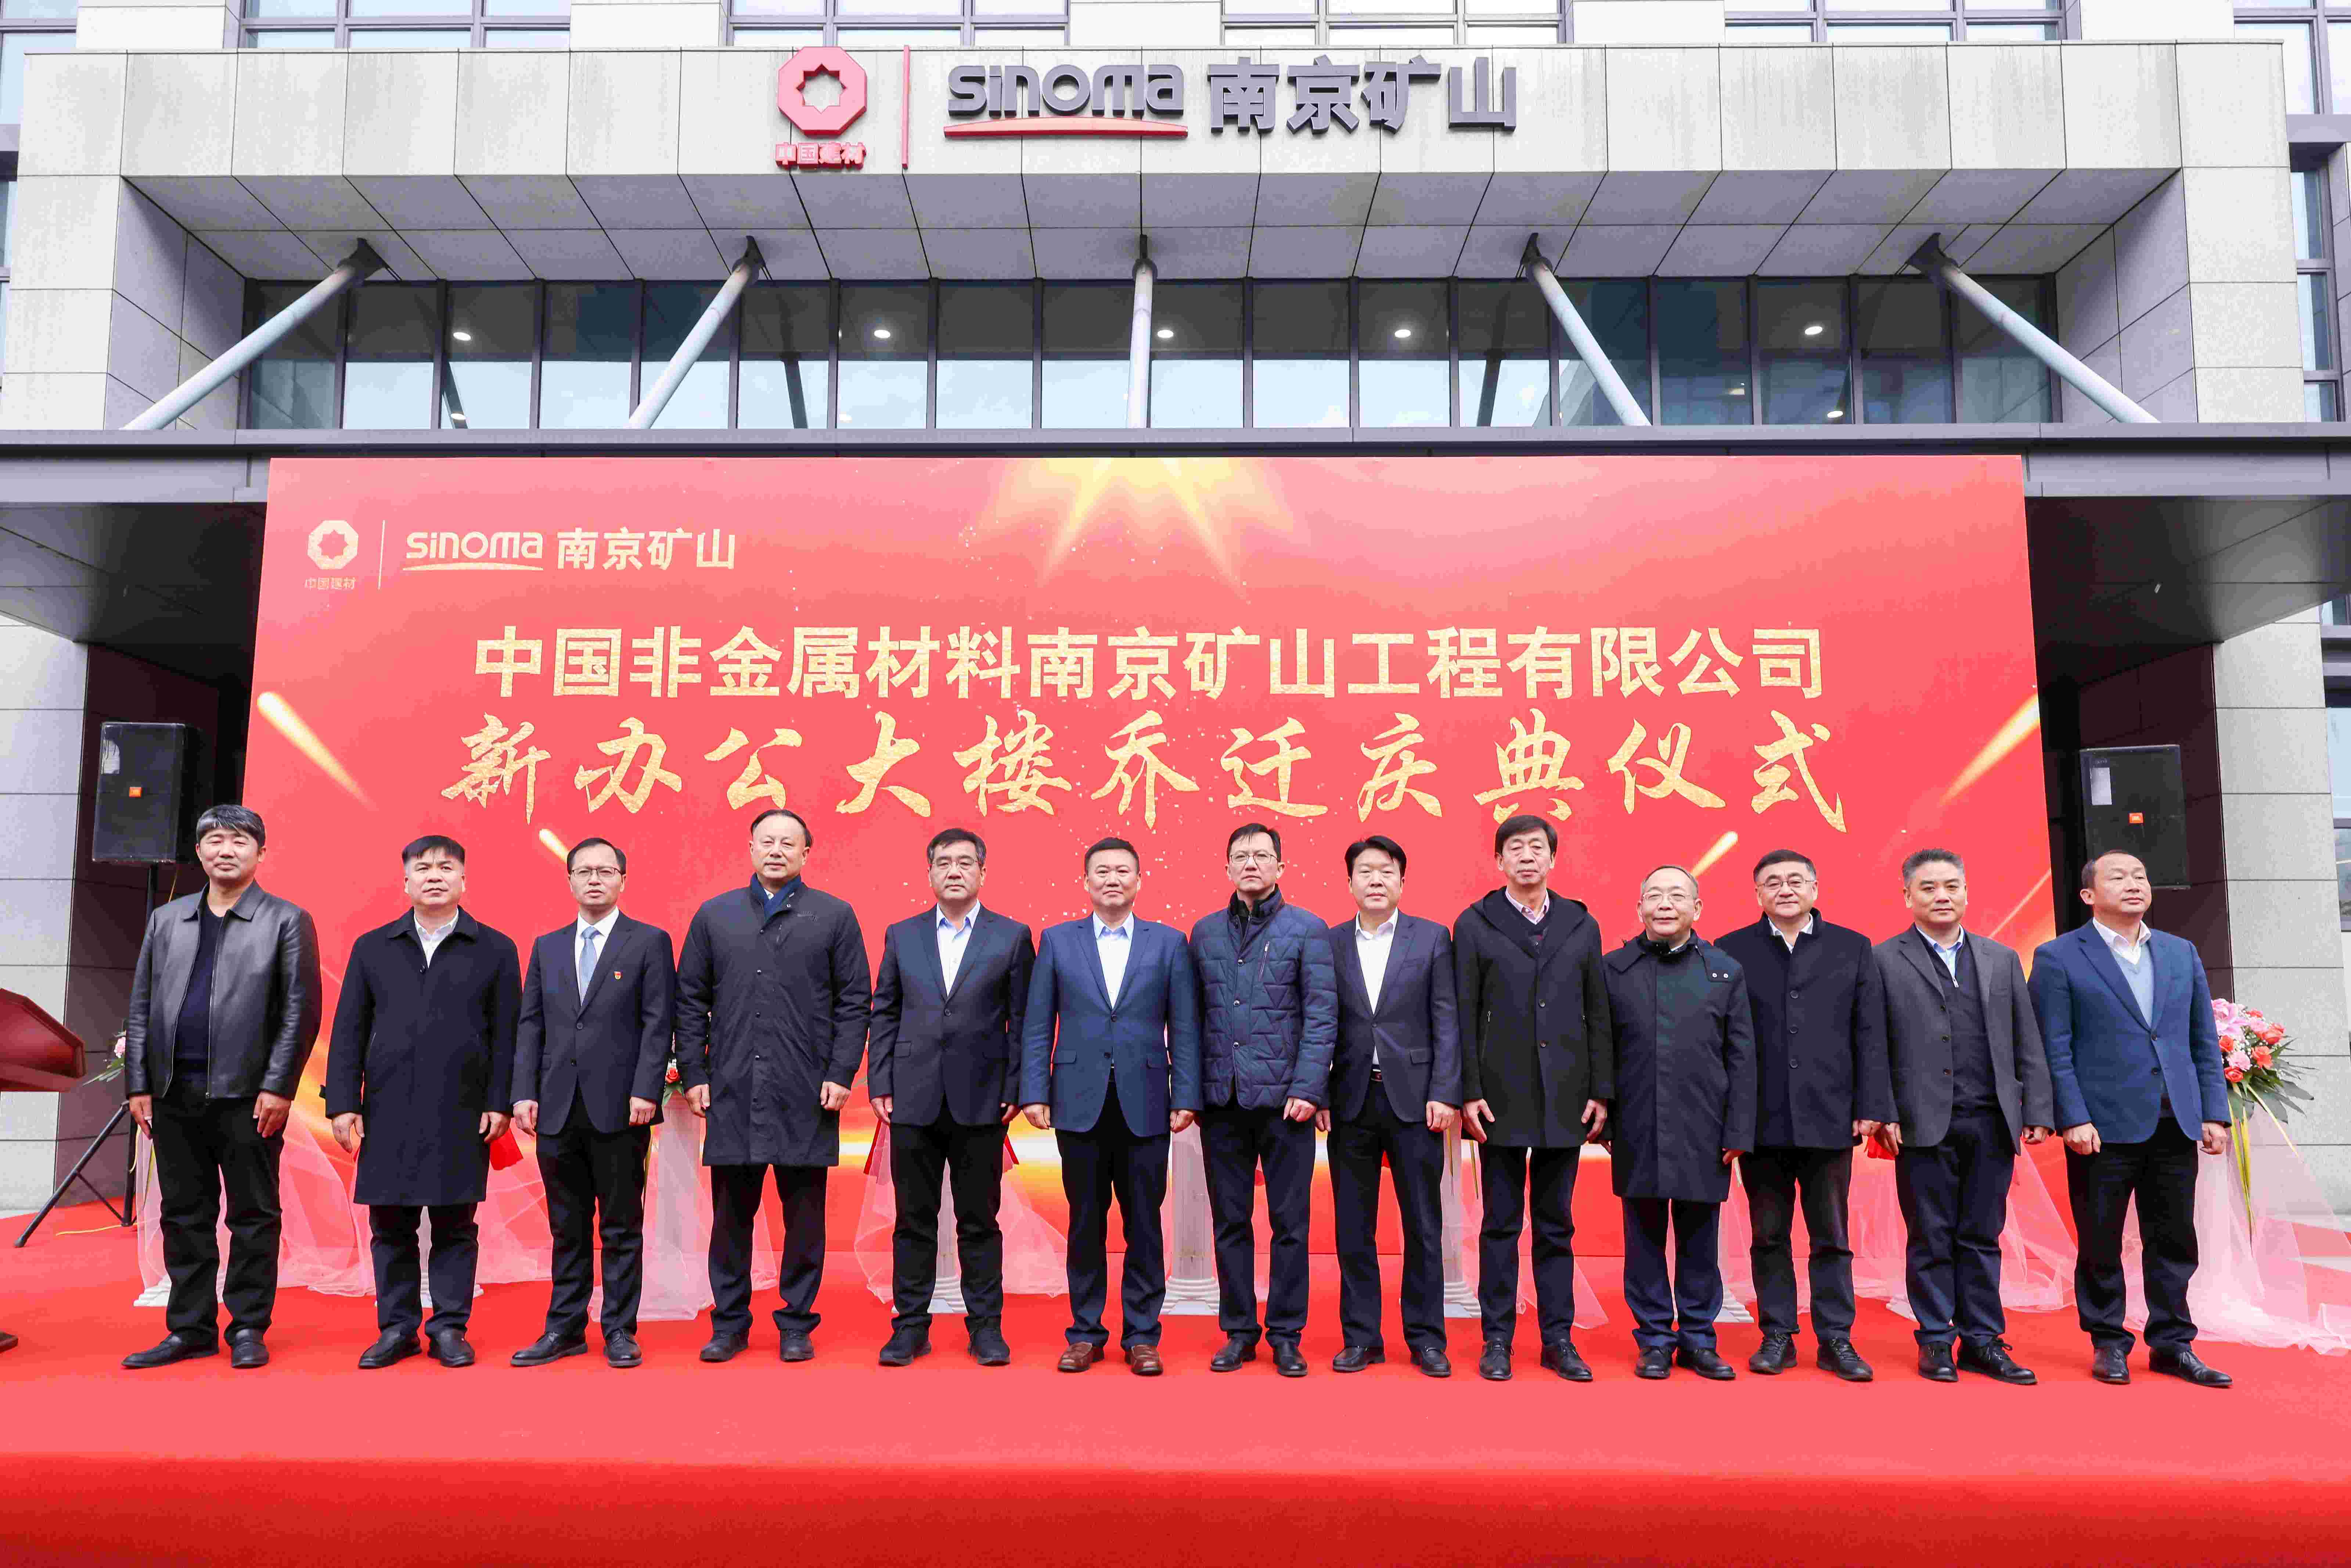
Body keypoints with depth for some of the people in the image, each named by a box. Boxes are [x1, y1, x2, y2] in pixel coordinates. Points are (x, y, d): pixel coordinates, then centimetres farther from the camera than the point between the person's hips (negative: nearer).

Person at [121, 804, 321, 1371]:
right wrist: (138, 1084, 5)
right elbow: (140, 1007, 14)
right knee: (184, 1217, 10)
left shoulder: (287, 921, 1)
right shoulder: (165, 920, 15)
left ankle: (248, 1328, 12)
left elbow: (301, 1010, -4)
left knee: (253, 1217, 2)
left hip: (247, 1095, -4)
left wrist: (278, 1087, -11)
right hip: (175, 1094, 4)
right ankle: (191, 1328, 21)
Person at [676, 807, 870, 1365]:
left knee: (804, 1215, 5)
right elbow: (691, 1000, 10)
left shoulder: (834, 917, 4)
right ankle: (729, 1324, 20)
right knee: (731, 1213, 8)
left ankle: (797, 1325, 17)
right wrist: (693, 1073, 2)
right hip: (731, 1091, 2)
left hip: (806, 1093, -1)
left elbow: (854, 1001, 2)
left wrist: (841, 1075, -6)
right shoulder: (714, 916, 10)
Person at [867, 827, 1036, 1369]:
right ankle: (910, 1325, 19)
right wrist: (879, 1085, 2)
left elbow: (1021, 1020, 2)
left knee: (979, 1220, 6)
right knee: (914, 1219, 8)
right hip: (914, 1099, 2)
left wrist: (1017, 1089, -4)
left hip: (980, 1100, -1)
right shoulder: (902, 936, 9)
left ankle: (986, 1327, 16)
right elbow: (884, 1015, 9)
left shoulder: (1012, 936, 3)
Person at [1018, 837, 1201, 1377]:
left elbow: (1184, 1028, 3)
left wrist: (1186, 1098, -4)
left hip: (1144, 1106, 0)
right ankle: (1086, 1332, 20)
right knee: (1086, 1224, 8)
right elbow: (1037, 1026, 5)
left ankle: (1141, 1335, 17)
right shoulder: (1057, 941, 6)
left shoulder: (1168, 943, 5)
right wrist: (1034, 1093, -3)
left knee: (1144, 1225, 6)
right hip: (1080, 1104, 0)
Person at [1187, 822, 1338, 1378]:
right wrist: (1191, 1090, 3)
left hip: (1283, 1098, -3)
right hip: (1222, 1101, 3)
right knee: (1231, 1222, 10)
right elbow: (1195, 1017, 10)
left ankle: (1286, 1336, 16)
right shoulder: (1205, 932, 10)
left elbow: (1322, 1014, -5)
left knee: (1290, 1223, 3)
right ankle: (1238, 1332, 21)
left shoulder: (1307, 930, 0)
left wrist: (1307, 1089, -13)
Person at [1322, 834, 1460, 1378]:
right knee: (1353, 1226, 7)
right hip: (1351, 1100, 1)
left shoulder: (1432, 939, 3)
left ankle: (1426, 1338, 17)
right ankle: (1361, 1337, 18)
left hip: (1413, 1098, -1)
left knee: (1423, 1225, 5)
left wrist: (1444, 1094, -9)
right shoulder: (1330, 943, 7)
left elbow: (1446, 1022, -1)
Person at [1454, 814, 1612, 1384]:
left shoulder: (1581, 925, 9)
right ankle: (1497, 1340, 14)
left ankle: (1558, 1340, 19)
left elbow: (1598, 1014, 8)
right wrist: (1470, 1092, -8)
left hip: (1565, 1100, 2)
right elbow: (1465, 1016, -2)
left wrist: (1601, 1092, 2)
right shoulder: (1474, 925, 1)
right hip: (1502, 1099, -2)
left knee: (1557, 1225, 10)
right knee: (1501, 1224, 5)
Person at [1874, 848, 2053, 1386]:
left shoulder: (2002, 959, 14)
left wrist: (2037, 1111, 4)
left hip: (1991, 1122, 3)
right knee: (1931, 1239, 3)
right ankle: (1936, 1342, 13)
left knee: (1982, 1238, 9)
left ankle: (1983, 1340, 17)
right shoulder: (1883, 961, 2)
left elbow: (2028, 1045, 12)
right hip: (1924, 1124, -3)